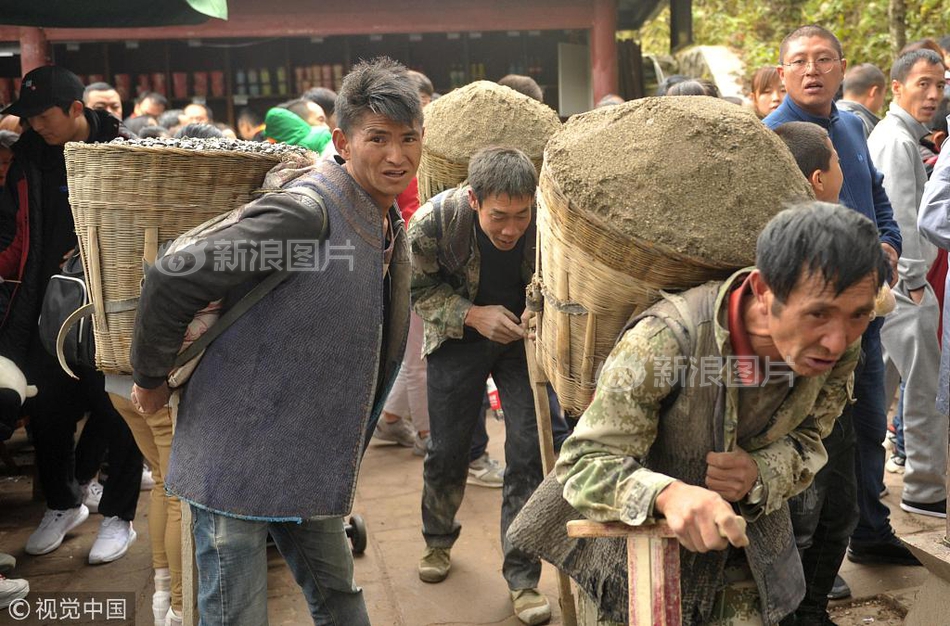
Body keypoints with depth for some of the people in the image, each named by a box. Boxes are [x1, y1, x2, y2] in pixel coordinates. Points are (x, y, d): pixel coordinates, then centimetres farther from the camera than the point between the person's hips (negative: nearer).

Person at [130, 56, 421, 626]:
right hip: (240, 454, -8)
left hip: (310, 464, 8)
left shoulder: (389, 225, 6)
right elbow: (170, 284, -22)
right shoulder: (307, 211, -23)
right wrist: (152, 382, -9)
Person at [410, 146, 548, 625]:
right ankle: (438, 539, 40)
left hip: (525, 336, 0)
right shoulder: (433, 222, -28)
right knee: (447, 450, 10)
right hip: (459, 337, 0)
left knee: (530, 452, -5)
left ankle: (522, 577, 10)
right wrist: (473, 315, -26)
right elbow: (419, 289, -11)